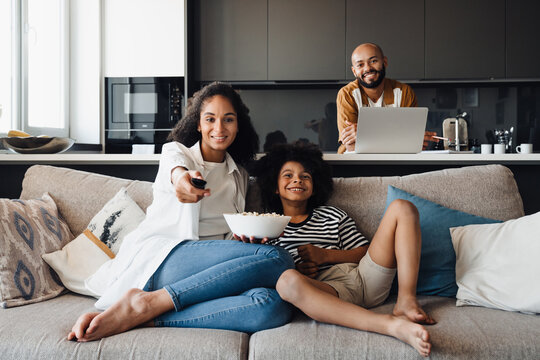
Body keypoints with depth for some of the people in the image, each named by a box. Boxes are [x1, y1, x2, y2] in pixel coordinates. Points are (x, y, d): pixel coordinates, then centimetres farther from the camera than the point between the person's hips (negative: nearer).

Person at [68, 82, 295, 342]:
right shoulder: (176, 151, 11)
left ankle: (144, 317, -32)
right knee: (277, 259, -31)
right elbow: (175, 166, -16)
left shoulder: (239, 175, 24)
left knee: (276, 306, -32)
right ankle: (144, 303, -28)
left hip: (211, 275, 5)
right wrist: (182, 177, -42)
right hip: (157, 256, -5)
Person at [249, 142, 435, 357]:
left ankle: (406, 301, -16)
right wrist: (299, 273, -9)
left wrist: (326, 255, 0)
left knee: (402, 207, -2)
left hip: (363, 279, 4)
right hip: (327, 289, -4)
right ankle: (393, 325, -48)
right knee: (287, 281, -41)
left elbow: (366, 253, 16)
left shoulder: (332, 215, 26)